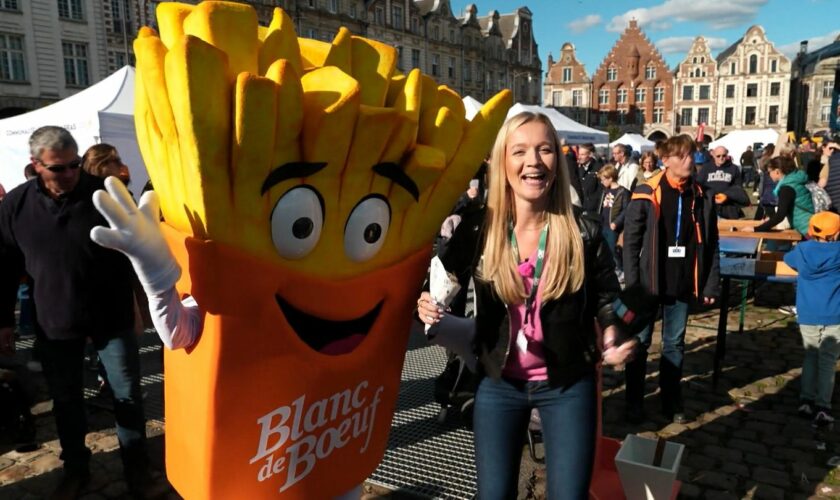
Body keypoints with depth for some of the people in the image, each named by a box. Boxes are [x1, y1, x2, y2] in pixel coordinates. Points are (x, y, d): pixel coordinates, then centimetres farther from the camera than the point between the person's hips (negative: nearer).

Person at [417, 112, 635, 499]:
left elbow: (607, 296, 1)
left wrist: (613, 335, -19)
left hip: (568, 385, 0)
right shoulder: (478, 229, -11)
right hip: (498, 383, 1)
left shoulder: (584, 233, -12)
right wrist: (428, 303, -21)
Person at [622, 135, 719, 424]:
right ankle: (634, 402, 23)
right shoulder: (647, 194, -8)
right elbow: (631, 241, -9)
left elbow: (710, 246, 6)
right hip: (648, 282, -3)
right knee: (640, 343, 9)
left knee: (675, 344, 15)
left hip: (682, 285, 3)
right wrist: (632, 283, -13)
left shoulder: (701, 198, 3)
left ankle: (672, 401, 29)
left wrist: (710, 285, 2)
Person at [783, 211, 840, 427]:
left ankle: (806, 400, 13)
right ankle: (822, 407, -1)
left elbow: (787, 259, 23)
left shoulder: (803, 249, 2)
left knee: (810, 356, 17)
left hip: (807, 316, 2)